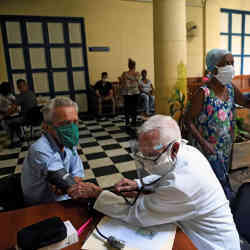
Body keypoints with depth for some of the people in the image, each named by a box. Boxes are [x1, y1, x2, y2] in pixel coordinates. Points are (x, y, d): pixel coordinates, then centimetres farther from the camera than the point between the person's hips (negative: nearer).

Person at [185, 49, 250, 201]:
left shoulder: (231, 88, -1)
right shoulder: (204, 93, -21)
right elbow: (188, 120, -18)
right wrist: (203, 142, -26)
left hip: (225, 148, 7)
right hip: (208, 148, -7)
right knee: (224, 189, -1)